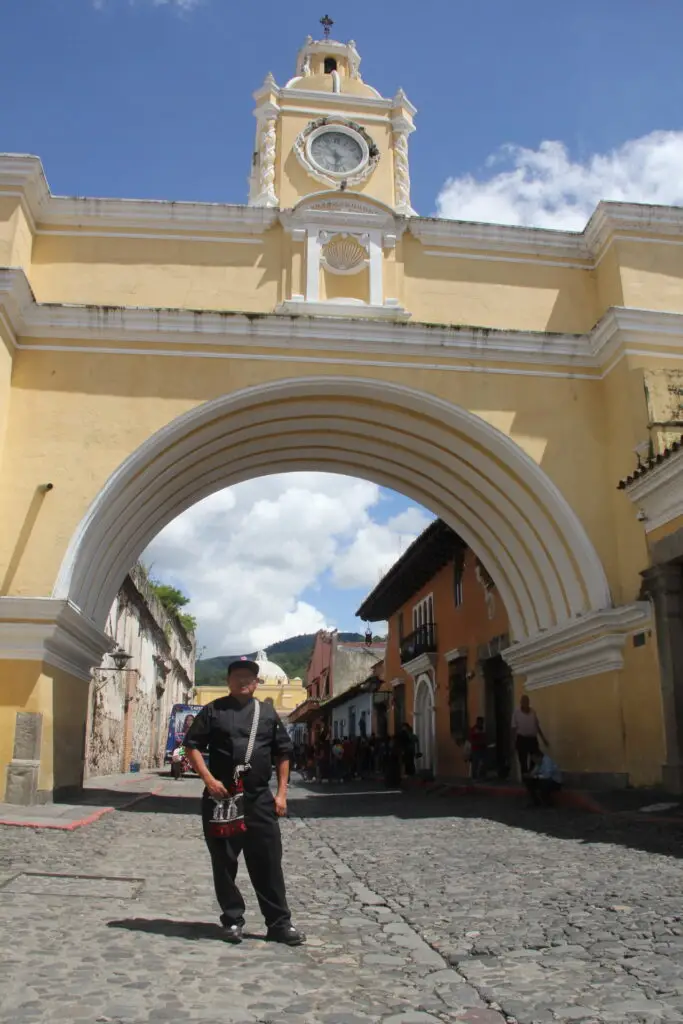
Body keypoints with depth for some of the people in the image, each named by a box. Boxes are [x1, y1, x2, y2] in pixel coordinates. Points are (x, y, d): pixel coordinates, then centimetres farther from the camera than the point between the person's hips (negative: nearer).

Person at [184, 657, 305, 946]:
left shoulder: (268, 714, 10)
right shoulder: (213, 711, 3)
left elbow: (282, 754, 12)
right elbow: (192, 746, 0)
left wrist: (281, 793, 4)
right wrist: (209, 779, -12)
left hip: (259, 800, 1)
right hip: (221, 798, -1)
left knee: (269, 862, 3)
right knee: (224, 862, 7)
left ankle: (279, 923, 12)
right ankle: (232, 920, 22)